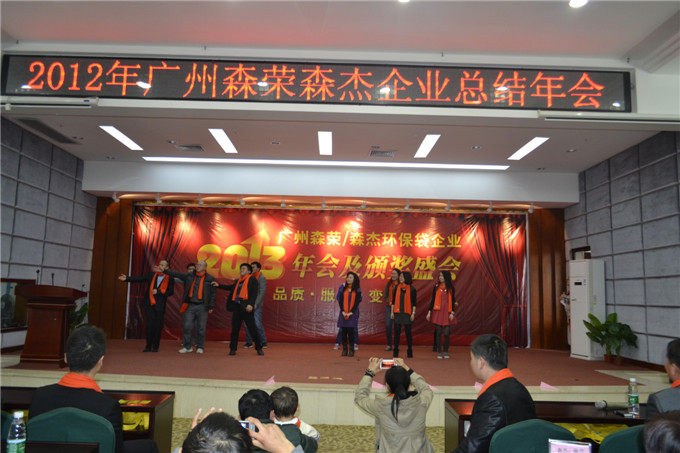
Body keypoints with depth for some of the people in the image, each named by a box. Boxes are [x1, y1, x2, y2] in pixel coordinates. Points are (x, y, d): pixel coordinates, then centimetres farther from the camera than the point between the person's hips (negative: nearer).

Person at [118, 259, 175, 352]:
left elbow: (171, 292, -3)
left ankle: (155, 347, 14)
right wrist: (127, 278, -4)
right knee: (149, 325, -1)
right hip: (149, 304, 2)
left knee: (158, 326, 1)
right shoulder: (152, 275, 10)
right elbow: (139, 278, 6)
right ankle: (148, 346, 12)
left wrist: (158, 292, -11)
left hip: (160, 306, -2)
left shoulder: (170, 279, 3)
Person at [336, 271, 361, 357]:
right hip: (343, 313, 2)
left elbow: (357, 302, -3)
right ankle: (344, 349, 9)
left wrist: (351, 312, -12)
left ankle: (351, 350, 1)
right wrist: (343, 311, -7)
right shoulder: (343, 288, 8)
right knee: (344, 331, 0)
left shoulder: (357, 290, 1)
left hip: (353, 313, -2)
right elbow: (340, 301, 5)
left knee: (350, 330, -8)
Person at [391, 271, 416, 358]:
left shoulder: (412, 289, 0)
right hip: (397, 312, 2)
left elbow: (414, 302, 2)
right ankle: (396, 351, 10)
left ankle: (410, 351, 12)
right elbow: (393, 300, 11)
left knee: (408, 332, 1)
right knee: (397, 332, 2)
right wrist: (392, 312, 7)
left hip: (407, 313, -2)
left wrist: (413, 313, -4)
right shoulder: (397, 288, 8)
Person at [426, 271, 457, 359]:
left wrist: (452, 313, -4)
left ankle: (446, 352, 14)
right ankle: (439, 352, 11)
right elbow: (433, 300, 6)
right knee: (438, 332, 2)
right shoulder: (436, 287, 4)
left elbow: (453, 301, 4)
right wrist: (429, 312, 3)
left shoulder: (451, 288, 3)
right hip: (437, 312, 1)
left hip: (447, 312, 0)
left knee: (447, 333, -2)